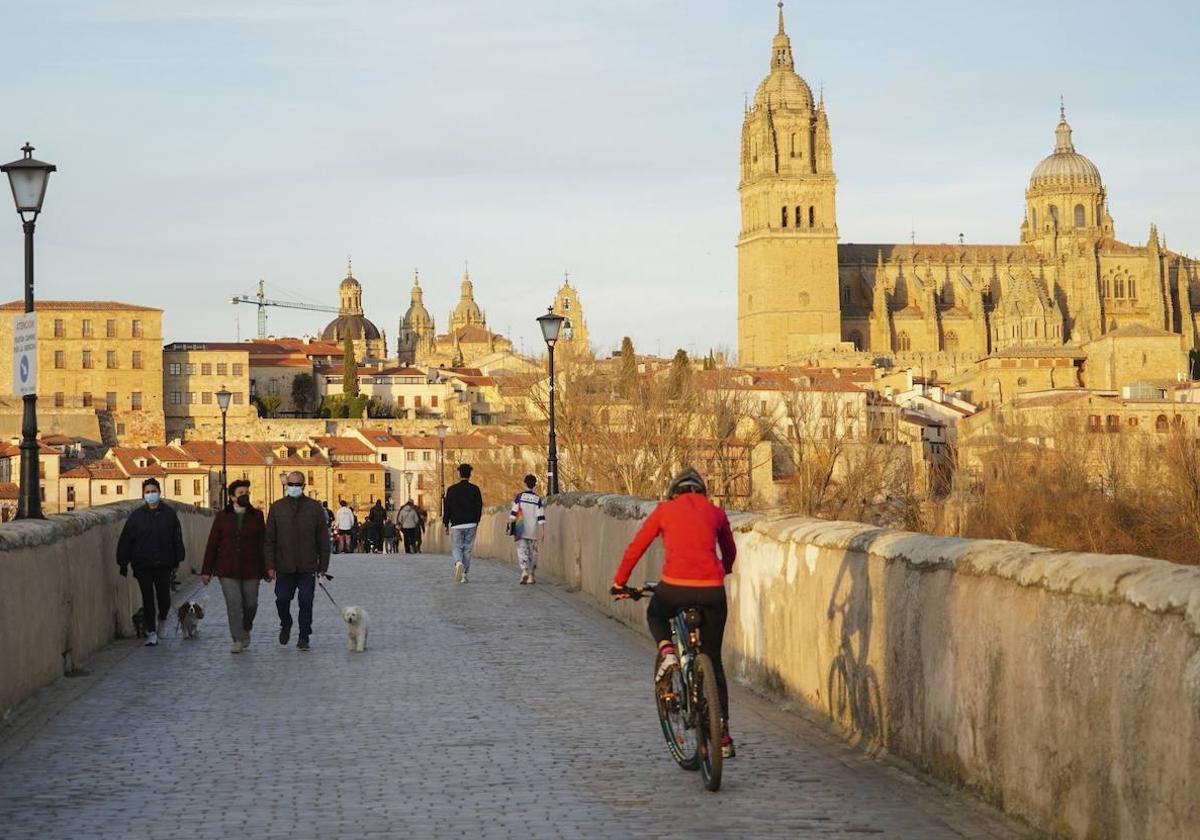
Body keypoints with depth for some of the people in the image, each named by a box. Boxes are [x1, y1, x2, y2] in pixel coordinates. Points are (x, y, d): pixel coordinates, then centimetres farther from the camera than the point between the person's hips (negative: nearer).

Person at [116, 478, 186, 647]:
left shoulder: (169, 514, 4)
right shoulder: (136, 516, 2)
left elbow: (177, 538, 10)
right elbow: (125, 541, 4)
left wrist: (177, 560, 8)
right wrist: (123, 564, 2)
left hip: (163, 564, 0)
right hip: (143, 566, 0)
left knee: (164, 597, -1)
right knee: (148, 599, 1)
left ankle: (162, 619, 30)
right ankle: (152, 633, 8)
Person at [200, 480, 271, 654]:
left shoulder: (256, 516, 6)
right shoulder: (222, 516, 4)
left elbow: (263, 543, 6)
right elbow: (212, 544, 5)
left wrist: (267, 568, 1)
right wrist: (206, 571, 2)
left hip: (251, 569, 1)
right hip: (228, 570, -1)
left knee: (250, 604, 5)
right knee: (233, 604, -7)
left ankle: (246, 630, 33)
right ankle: (238, 640, -2)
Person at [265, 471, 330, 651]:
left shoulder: (315, 508, 3)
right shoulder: (276, 508, 5)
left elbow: (323, 540, 5)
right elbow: (269, 539, 5)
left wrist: (323, 565, 2)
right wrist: (270, 565, -2)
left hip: (307, 567, -1)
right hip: (284, 567, 1)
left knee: (306, 602, -2)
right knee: (282, 599, 2)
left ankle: (304, 638, 9)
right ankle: (286, 625, 31)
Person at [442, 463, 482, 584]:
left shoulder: (451, 489, -2)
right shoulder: (475, 490, 1)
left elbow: (446, 507, 0)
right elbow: (479, 507, 5)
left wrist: (446, 524, 8)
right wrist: (476, 522, 17)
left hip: (456, 524, -1)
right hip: (471, 525, 1)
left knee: (456, 548, 5)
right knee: (467, 549, 8)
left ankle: (458, 563, -26)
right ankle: (464, 575, 8)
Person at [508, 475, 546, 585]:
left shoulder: (519, 496, -3)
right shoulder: (538, 499, 1)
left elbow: (513, 513, -5)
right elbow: (541, 517, -2)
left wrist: (510, 526, 1)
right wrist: (542, 531, 1)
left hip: (521, 531, -2)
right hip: (533, 531, 2)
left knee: (522, 551, -2)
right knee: (532, 552, 11)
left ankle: (524, 571, -25)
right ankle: (531, 576, 15)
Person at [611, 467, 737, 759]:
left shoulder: (665, 510, 12)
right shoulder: (716, 512, 17)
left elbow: (635, 548, 14)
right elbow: (730, 552, 31)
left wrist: (619, 583, 27)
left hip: (674, 588, -2)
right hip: (711, 592, 2)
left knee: (655, 615, 35)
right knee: (713, 662, 16)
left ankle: (666, 652, 3)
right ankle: (722, 736, 13)